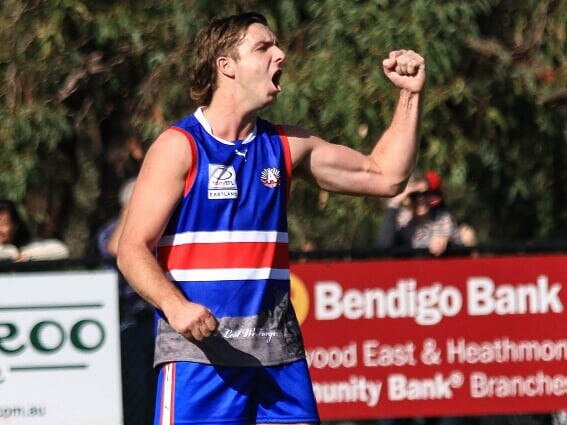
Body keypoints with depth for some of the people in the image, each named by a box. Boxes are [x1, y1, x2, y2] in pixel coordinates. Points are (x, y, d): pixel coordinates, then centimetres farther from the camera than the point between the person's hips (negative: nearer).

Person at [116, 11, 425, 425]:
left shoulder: (286, 145, 14)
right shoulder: (180, 146, -3)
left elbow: (385, 175, 19)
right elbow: (133, 250, -8)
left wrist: (411, 94, 10)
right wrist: (175, 306, -26)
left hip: (278, 354, 5)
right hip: (199, 350, -5)